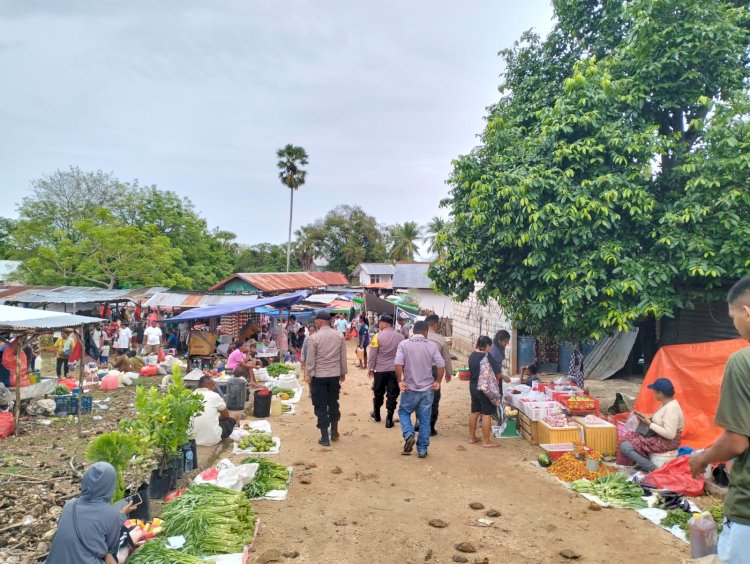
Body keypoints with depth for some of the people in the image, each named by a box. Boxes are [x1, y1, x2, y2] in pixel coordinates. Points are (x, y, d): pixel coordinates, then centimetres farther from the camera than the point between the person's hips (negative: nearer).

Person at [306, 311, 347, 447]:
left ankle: (325, 438, 8)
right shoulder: (339, 336, -1)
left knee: (321, 406, 5)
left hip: (319, 376, -4)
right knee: (333, 404, 18)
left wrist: (309, 375, 1)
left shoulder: (314, 337, -12)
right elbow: (343, 357, 4)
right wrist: (343, 373, 14)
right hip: (335, 375, 4)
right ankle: (334, 433, 27)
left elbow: (311, 359, -9)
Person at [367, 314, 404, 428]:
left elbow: (372, 354, -6)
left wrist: (370, 368, 5)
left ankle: (376, 415, 32)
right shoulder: (400, 337, -2)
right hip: (395, 370, 1)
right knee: (392, 395, 6)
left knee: (378, 393, 16)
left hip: (380, 370, -1)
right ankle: (389, 419, 6)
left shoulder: (378, 337, -10)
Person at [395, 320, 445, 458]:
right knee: (425, 420, 11)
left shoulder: (404, 344, -4)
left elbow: (398, 363, -17)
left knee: (404, 412, 20)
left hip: (410, 388, -1)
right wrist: (438, 381, 3)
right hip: (427, 389, 1)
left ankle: (409, 435, -2)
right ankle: (422, 449, 15)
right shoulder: (432, 345, -1)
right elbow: (441, 365, -8)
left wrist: (400, 381, -7)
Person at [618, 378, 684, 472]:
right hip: (659, 437, 11)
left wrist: (649, 424, -20)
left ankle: (653, 469, -8)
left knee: (625, 447, -17)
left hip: (667, 442, -11)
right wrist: (649, 419, 2)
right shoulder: (667, 404, 6)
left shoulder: (671, 408, -25)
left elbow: (669, 434, -28)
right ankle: (643, 463, 8)